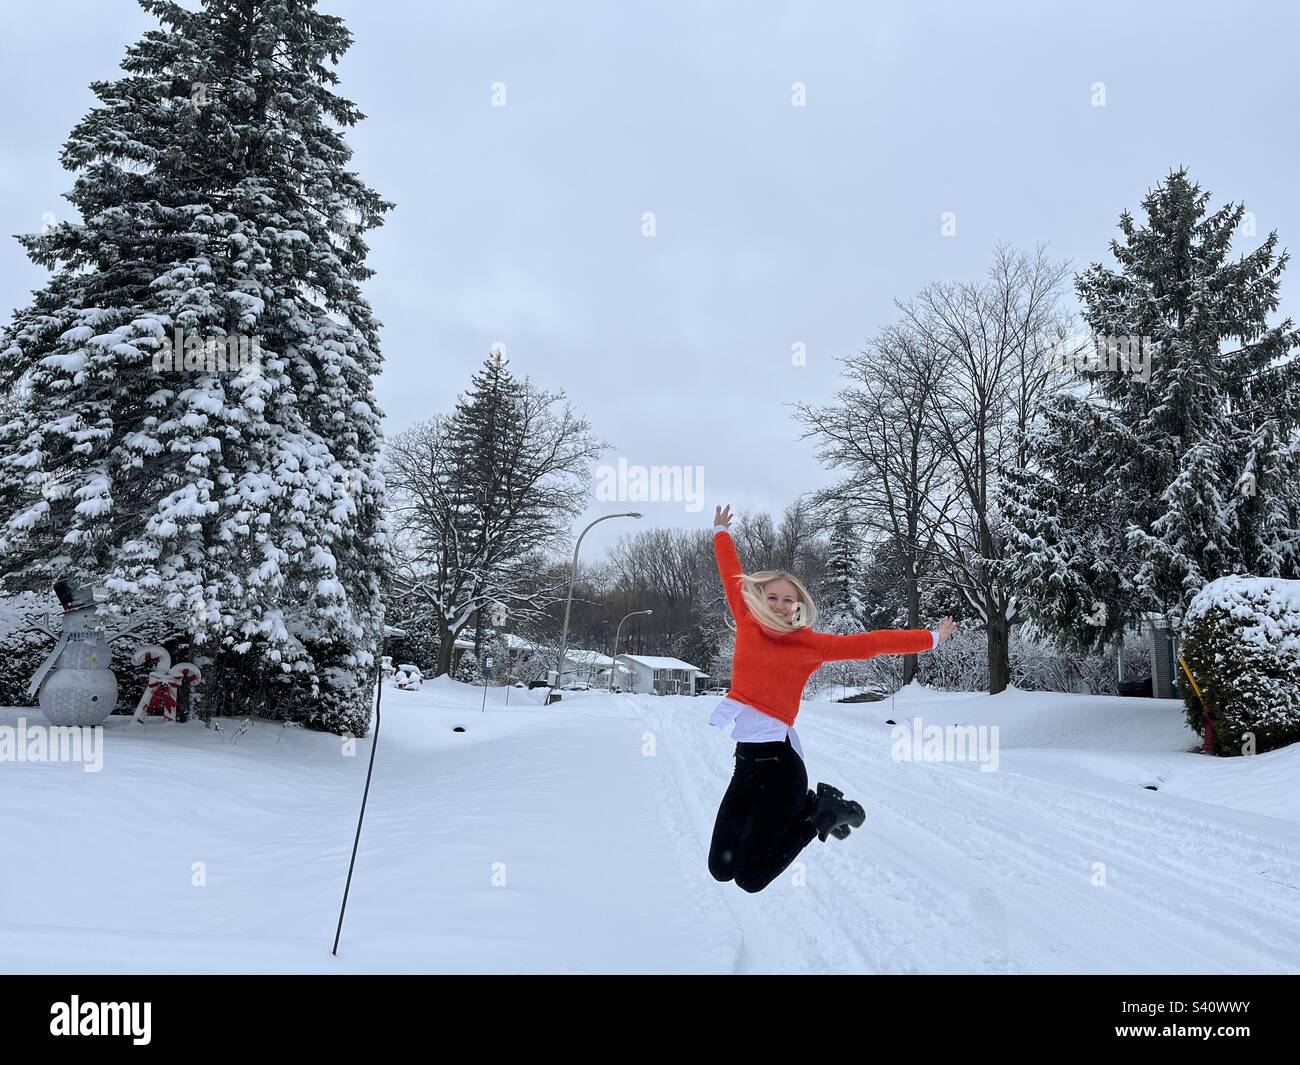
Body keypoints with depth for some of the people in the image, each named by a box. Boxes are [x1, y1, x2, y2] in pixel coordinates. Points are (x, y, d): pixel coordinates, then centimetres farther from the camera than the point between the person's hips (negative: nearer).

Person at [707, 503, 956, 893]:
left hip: (777, 760, -5)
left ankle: (823, 812, 18)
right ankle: (809, 807, 23)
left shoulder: (811, 644, 0)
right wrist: (721, 532, 34)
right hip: (744, 758, 5)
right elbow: (732, 575, 21)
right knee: (721, 869, 8)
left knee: (750, 879, -4)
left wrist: (932, 638, 8)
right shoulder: (747, 624, 7)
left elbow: (870, 642, 4)